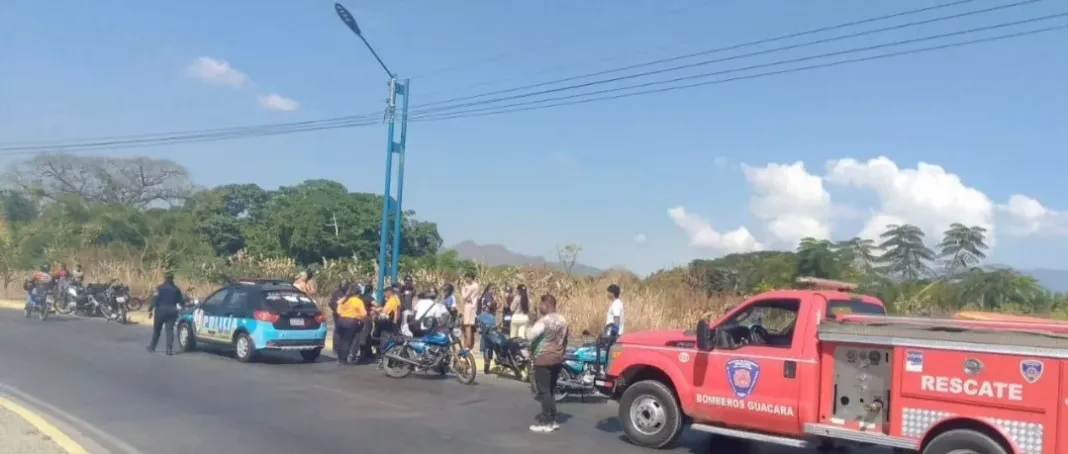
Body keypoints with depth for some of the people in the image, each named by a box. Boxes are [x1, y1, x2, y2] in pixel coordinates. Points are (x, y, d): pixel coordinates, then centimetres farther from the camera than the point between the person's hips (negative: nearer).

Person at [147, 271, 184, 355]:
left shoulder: (160, 288, -6)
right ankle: (169, 349, -9)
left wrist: (150, 309, -8)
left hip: (161, 310, -2)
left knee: (157, 329, 12)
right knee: (170, 330, 0)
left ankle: (152, 347, 24)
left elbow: (155, 299, -13)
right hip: (172, 311, 2)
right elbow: (181, 301, 7)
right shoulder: (176, 289, 5)